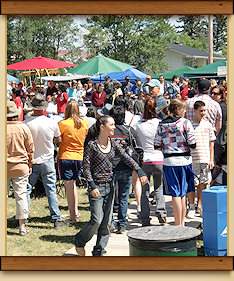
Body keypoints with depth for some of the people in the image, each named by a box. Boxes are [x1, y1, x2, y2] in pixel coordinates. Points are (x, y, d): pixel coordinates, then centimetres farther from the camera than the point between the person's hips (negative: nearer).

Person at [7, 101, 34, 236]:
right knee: (21, 195, 6)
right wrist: (30, 164, 14)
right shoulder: (24, 128, -4)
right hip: (21, 167, 1)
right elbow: (30, 148, 3)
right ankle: (22, 226, 8)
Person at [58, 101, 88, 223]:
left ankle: (72, 217, -1)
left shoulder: (63, 124, -13)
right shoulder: (84, 123, 2)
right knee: (73, 183, 22)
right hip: (79, 157, 5)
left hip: (65, 157, -5)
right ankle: (75, 210, 18)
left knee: (69, 186, -2)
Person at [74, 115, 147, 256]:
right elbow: (86, 167, -9)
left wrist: (140, 172, -11)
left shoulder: (113, 144, 7)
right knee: (97, 220, -9)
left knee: (107, 221, 6)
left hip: (110, 186, 6)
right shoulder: (92, 145, -9)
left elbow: (127, 158, 2)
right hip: (97, 187, -6)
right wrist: (92, 186, -17)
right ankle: (79, 241, 16)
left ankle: (99, 251, 15)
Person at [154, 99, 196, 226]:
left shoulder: (162, 125, 1)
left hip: (169, 161, 1)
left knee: (175, 194, 4)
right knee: (183, 194, 11)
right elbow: (192, 144, -8)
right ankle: (182, 223, 17)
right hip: (184, 160, -1)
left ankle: (178, 224, 5)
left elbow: (157, 146, 2)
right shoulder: (185, 122, -6)